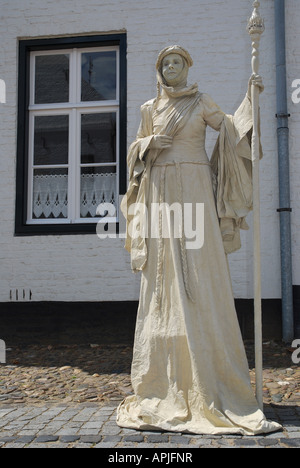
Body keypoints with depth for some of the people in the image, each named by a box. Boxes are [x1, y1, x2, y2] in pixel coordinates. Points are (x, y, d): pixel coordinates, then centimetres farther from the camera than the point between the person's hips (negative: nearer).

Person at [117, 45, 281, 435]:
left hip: (194, 191, -2)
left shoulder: (201, 103, 10)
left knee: (200, 279, -9)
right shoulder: (150, 109, 17)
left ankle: (211, 383, -5)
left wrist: (250, 95, -5)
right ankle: (165, 381, 6)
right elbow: (136, 150, 19)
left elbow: (232, 128, 4)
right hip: (160, 193, 3)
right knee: (164, 282, -1)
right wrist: (149, 144, -1)